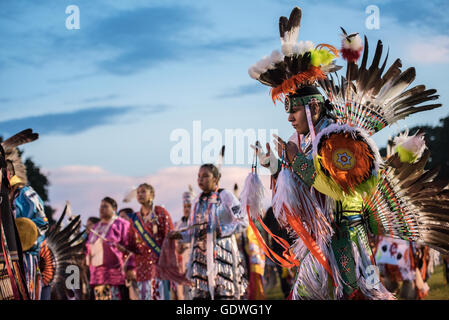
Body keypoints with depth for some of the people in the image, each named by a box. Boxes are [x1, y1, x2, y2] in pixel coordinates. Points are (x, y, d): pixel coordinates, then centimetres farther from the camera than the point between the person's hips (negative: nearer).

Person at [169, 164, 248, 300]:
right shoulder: (198, 200, 17)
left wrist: (220, 231, -15)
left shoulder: (225, 196, -1)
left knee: (223, 293, -11)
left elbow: (243, 222, -5)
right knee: (198, 294, -2)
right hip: (201, 252, 6)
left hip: (221, 251, -5)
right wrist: (180, 235, 2)